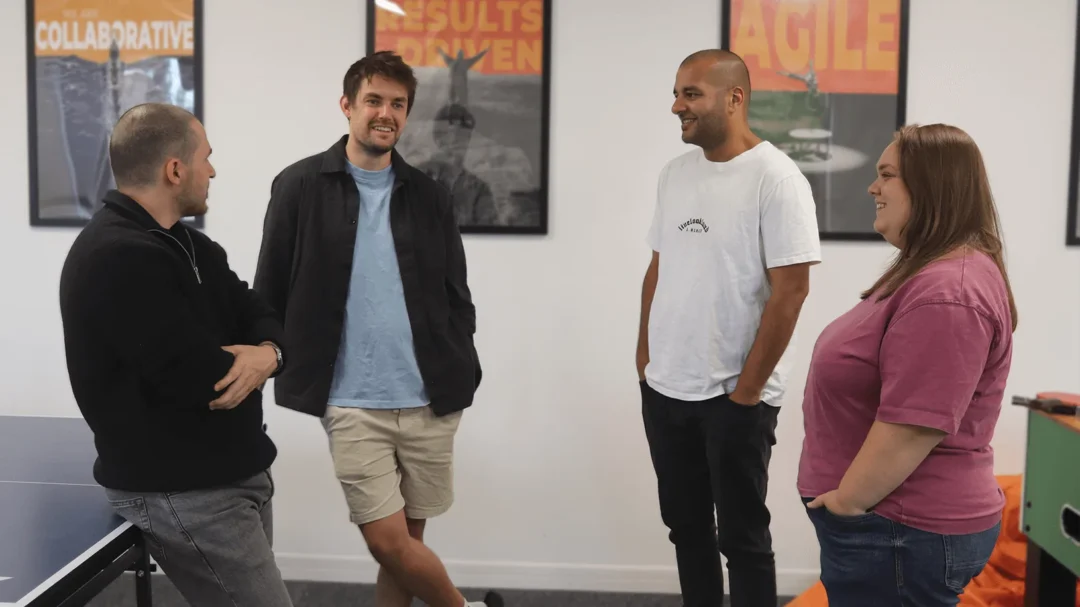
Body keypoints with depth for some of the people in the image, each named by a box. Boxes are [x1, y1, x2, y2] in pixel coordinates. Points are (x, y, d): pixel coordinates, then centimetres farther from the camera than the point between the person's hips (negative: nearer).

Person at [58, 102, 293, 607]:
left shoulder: (185, 244, 11)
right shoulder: (119, 259, -22)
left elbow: (260, 316, 9)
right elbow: (200, 380, -27)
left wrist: (267, 353, -15)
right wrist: (244, 358, -4)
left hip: (232, 473, 10)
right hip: (182, 492, -9)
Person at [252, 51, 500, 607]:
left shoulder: (428, 196, 7)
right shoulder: (299, 186, 0)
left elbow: (456, 296, 10)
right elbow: (270, 294, 3)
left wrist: (458, 376, 3)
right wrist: (273, 364, 0)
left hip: (429, 401, 2)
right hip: (352, 404, -2)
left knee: (406, 541, 10)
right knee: (388, 543, -1)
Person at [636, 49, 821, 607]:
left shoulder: (775, 178, -12)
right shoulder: (674, 173, 8)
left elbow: (790, 290, -15)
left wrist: (747, 389, -14)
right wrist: (644, 360, 10)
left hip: (734, 396, -6)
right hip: (664, 389, 6)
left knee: (742, 536, 7)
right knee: (686, 527, 17)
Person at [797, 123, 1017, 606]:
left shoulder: (947, 293, -24)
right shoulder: (930, 272, 13)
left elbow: (915, 425, -29)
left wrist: (847, 500, -18)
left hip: (900, 531, -10)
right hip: (895, 521, 10)